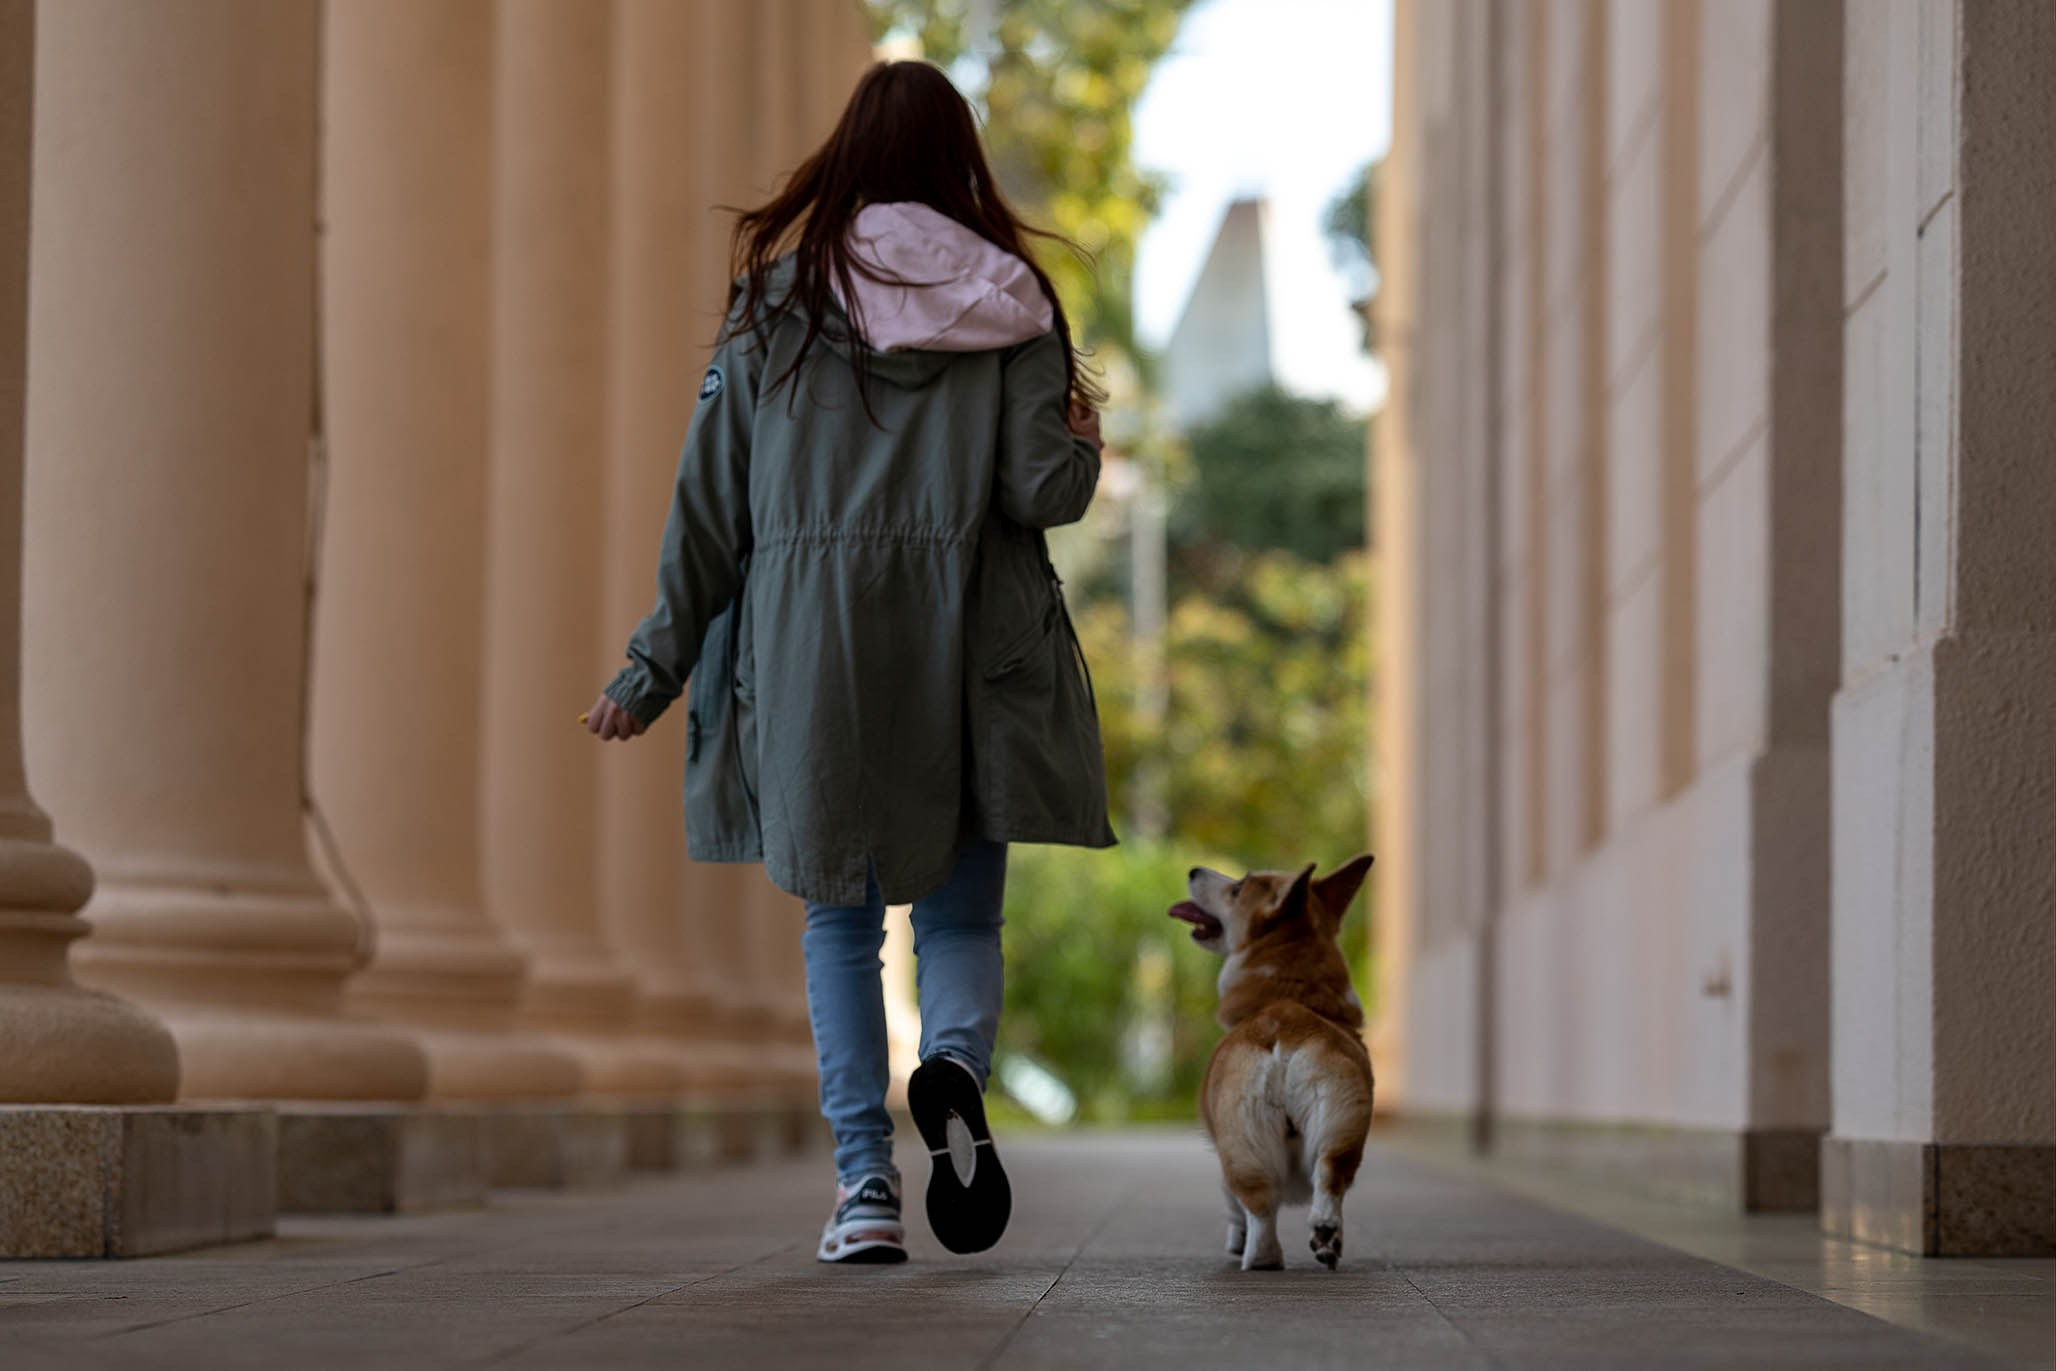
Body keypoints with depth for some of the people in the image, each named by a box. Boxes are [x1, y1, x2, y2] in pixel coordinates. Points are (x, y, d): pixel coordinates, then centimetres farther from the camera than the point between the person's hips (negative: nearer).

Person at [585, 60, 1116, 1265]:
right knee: (962, 911, 10)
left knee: (842, 922, 11)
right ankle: (956, 1072, -22)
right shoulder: (1008, 301, 2)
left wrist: (657, 669, 10)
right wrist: (1084, 439, 19)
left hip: (809, 638, 0)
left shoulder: (779, 296, 4)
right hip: (969, 646, 0)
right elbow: (1045, 491, -5)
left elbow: (711, 500, 5)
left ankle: (867, 1183, 1)